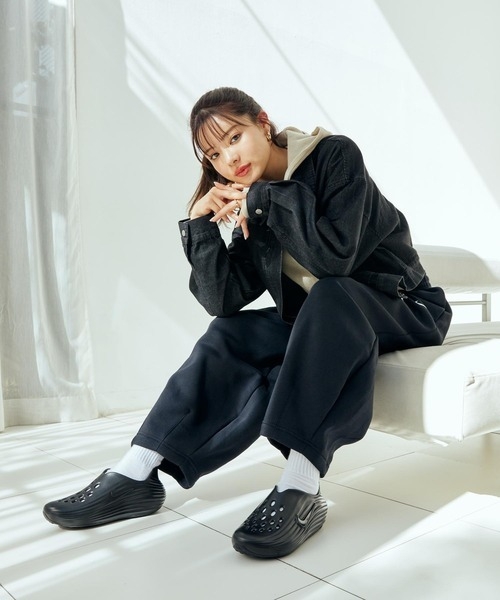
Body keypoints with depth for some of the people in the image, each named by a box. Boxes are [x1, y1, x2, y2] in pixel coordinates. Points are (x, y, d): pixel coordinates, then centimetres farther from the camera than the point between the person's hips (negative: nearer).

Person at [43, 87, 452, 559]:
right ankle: (136, 474, -15)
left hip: (402, 309, -5)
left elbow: (333, 255, -30)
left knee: (330, 297, -36)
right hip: (319, 322, 5)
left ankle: (300, 489, -40)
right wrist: (200, 223, -16)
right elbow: (224, 300, -7)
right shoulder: (251, 205, 1)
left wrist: (263, 199, -23)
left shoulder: (335, 155, -14)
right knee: (229, 338, -15)